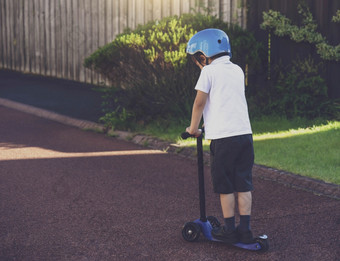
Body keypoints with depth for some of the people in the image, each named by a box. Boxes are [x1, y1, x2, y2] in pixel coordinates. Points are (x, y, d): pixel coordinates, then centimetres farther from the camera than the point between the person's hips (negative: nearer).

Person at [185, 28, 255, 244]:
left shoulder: (209, 71, -3)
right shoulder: (237, 70, 16)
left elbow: (199, 102, -3)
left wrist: (193, 128, 10)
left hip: (223, 137, -6)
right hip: (245, 133, 6)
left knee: (226, 187, 4)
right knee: (244, 186, 9)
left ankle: (229, 230, 10)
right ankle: (245, 230, 11)